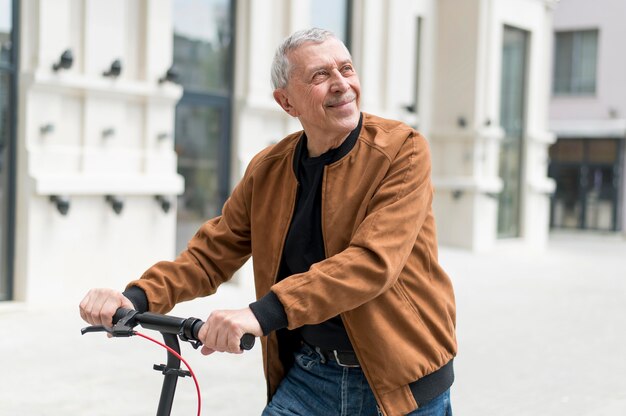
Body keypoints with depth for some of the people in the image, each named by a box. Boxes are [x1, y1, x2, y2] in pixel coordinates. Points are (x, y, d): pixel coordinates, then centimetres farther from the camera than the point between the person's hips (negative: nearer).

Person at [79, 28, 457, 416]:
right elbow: (212, 252, 5)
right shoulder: (268, 169, 0)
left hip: (399, 381, -3)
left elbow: (373, 261, -26)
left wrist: (264, 313, -37)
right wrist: (137, 297, -14)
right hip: (307, 373, 3)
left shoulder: (403, 149, -14)